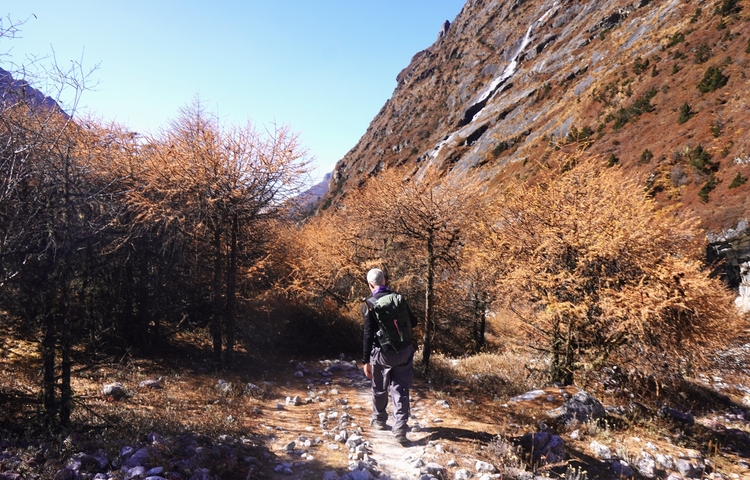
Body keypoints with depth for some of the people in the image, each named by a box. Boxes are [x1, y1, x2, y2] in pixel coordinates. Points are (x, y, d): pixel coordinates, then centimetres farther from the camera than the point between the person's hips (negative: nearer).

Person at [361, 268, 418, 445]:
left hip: (382, 353, -2)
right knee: (401, 389, 5)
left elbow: (368, 334, -11)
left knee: (380, 389, 18)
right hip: (404, 352, 2)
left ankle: (379, 420, 37)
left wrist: (366, 361, -6)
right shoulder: (399, 298, -1)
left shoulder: (370, 304, -11)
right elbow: (413, 322, 8)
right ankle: (400, 428, -3)